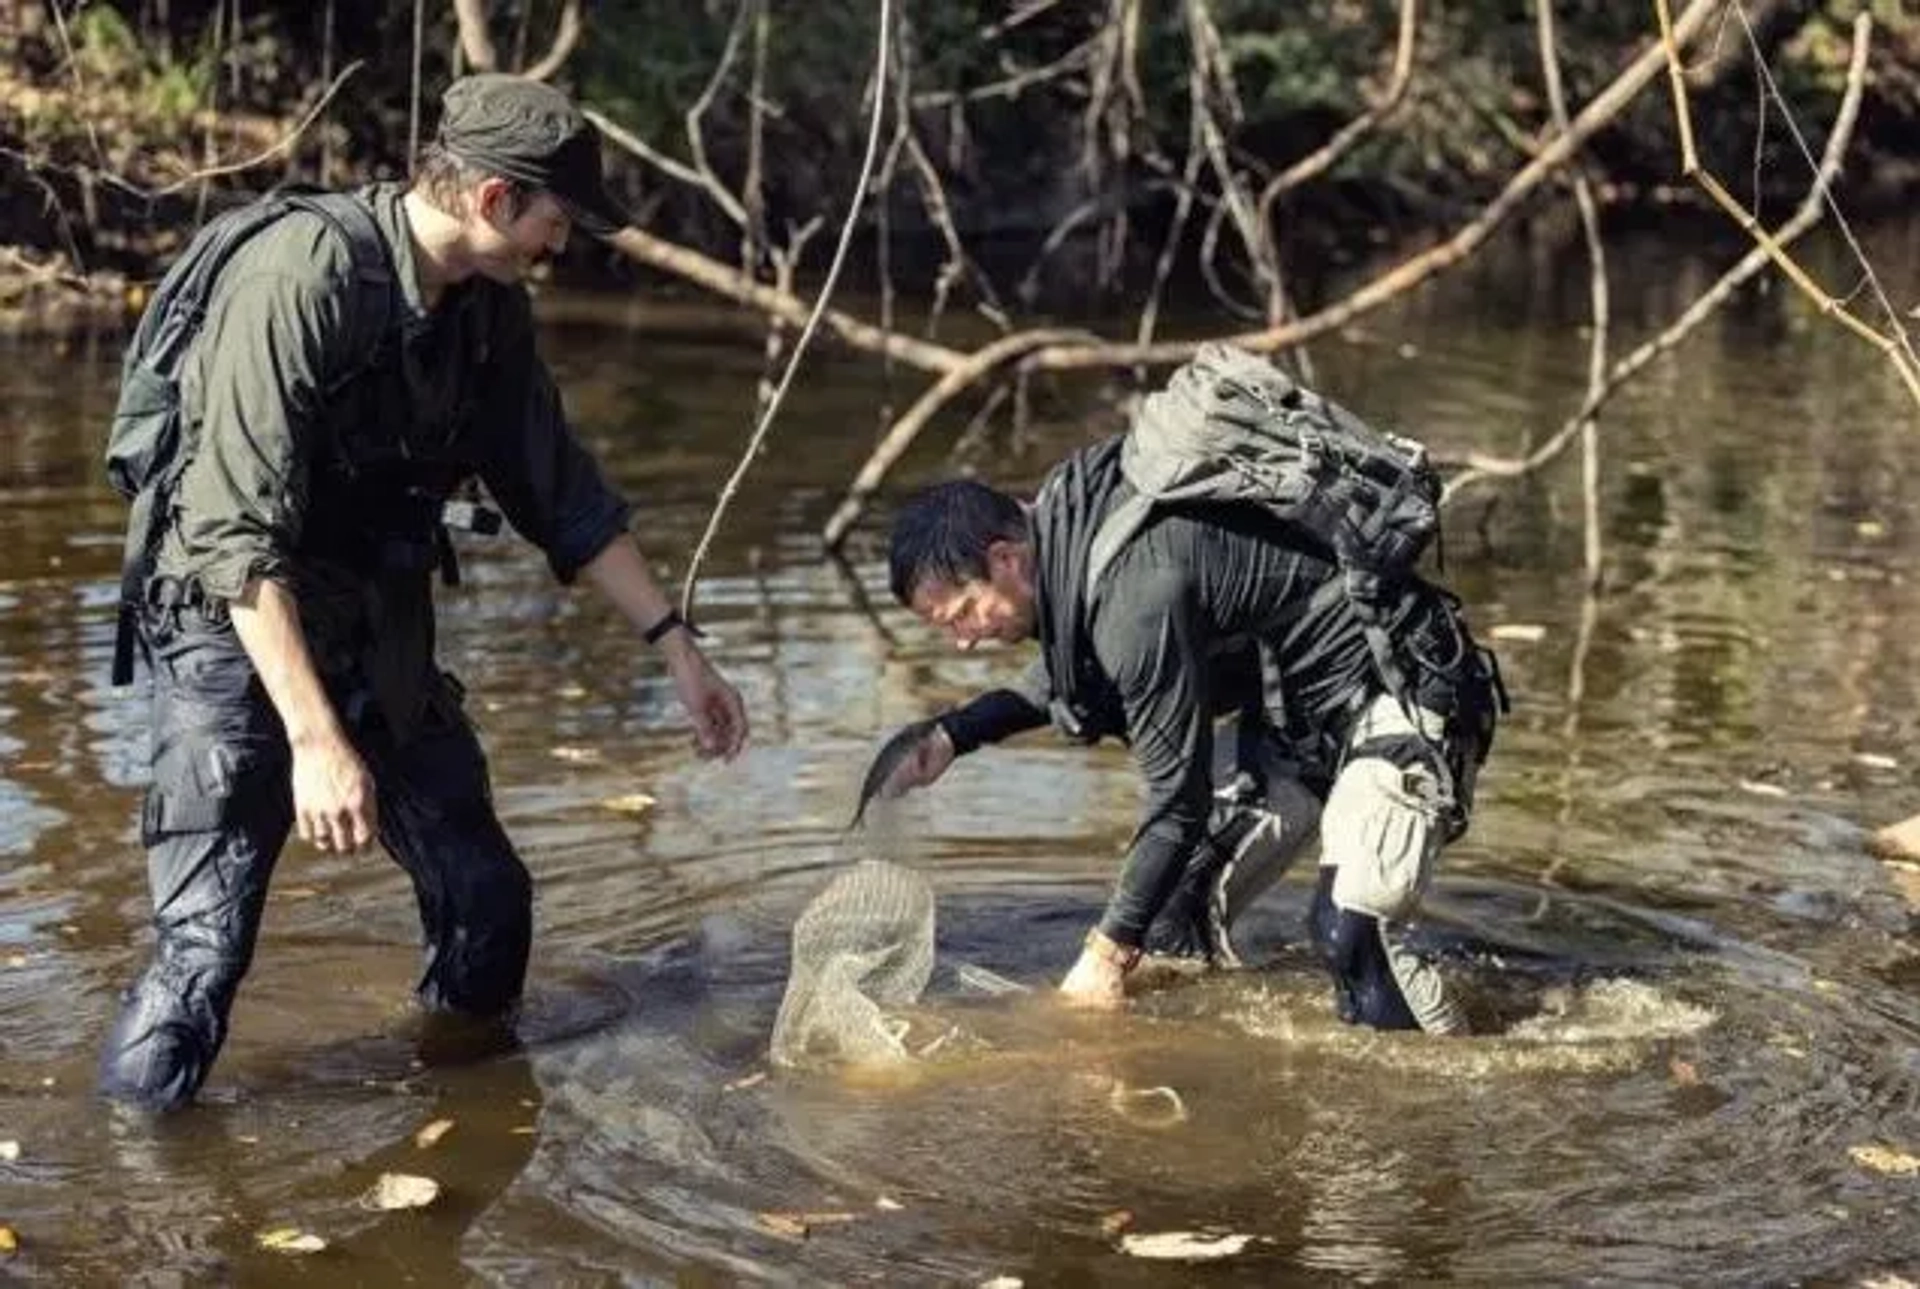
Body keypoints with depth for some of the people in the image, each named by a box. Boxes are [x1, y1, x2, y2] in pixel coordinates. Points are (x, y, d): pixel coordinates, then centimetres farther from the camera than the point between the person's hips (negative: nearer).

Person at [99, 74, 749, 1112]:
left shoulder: (492, 309, 1)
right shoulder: (300, 278, -24)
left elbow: (562, 496, 12)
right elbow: (236, 535, -28)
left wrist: (677, 648, 11)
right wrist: (315, 739, -32)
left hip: (382, 644, 8)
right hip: (240, 638, -7)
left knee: (487, 904, 8)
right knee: (203, 947, -14)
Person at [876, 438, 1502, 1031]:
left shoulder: (1138, 592, -31)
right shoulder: (1064, 518, -2)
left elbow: (1179, 796, -25)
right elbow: (1068, 676, 20)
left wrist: (1109, 953, -16)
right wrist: (951, 735, 11)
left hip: (1401, 697, -10)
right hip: (1295, 708, 10)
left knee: (1348, 929, -26)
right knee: (1174, 907, 7)